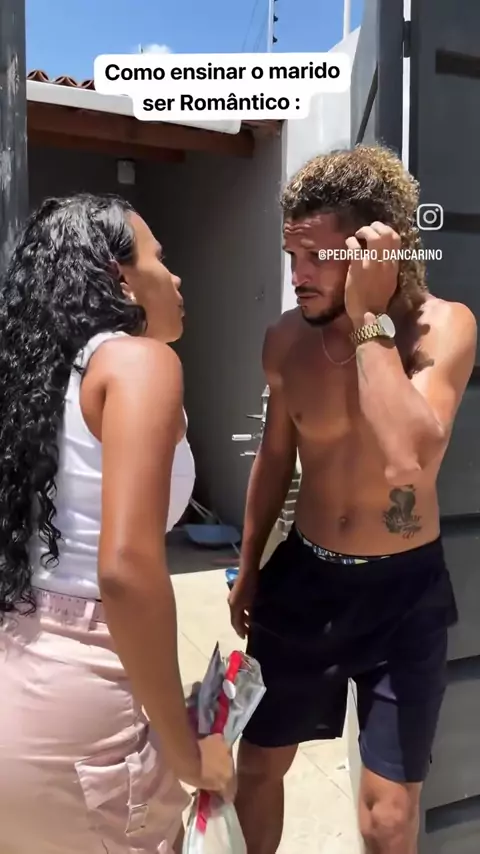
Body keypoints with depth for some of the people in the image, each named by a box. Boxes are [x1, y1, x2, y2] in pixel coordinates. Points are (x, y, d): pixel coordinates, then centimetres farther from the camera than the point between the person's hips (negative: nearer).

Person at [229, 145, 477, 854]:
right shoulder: (287, 339, -6)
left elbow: (411, 457, -33)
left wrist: (370, 319, -28)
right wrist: (248, 568, 15)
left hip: (403, 590, -3)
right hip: (304, 577, 3)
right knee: (257, 765, 19)